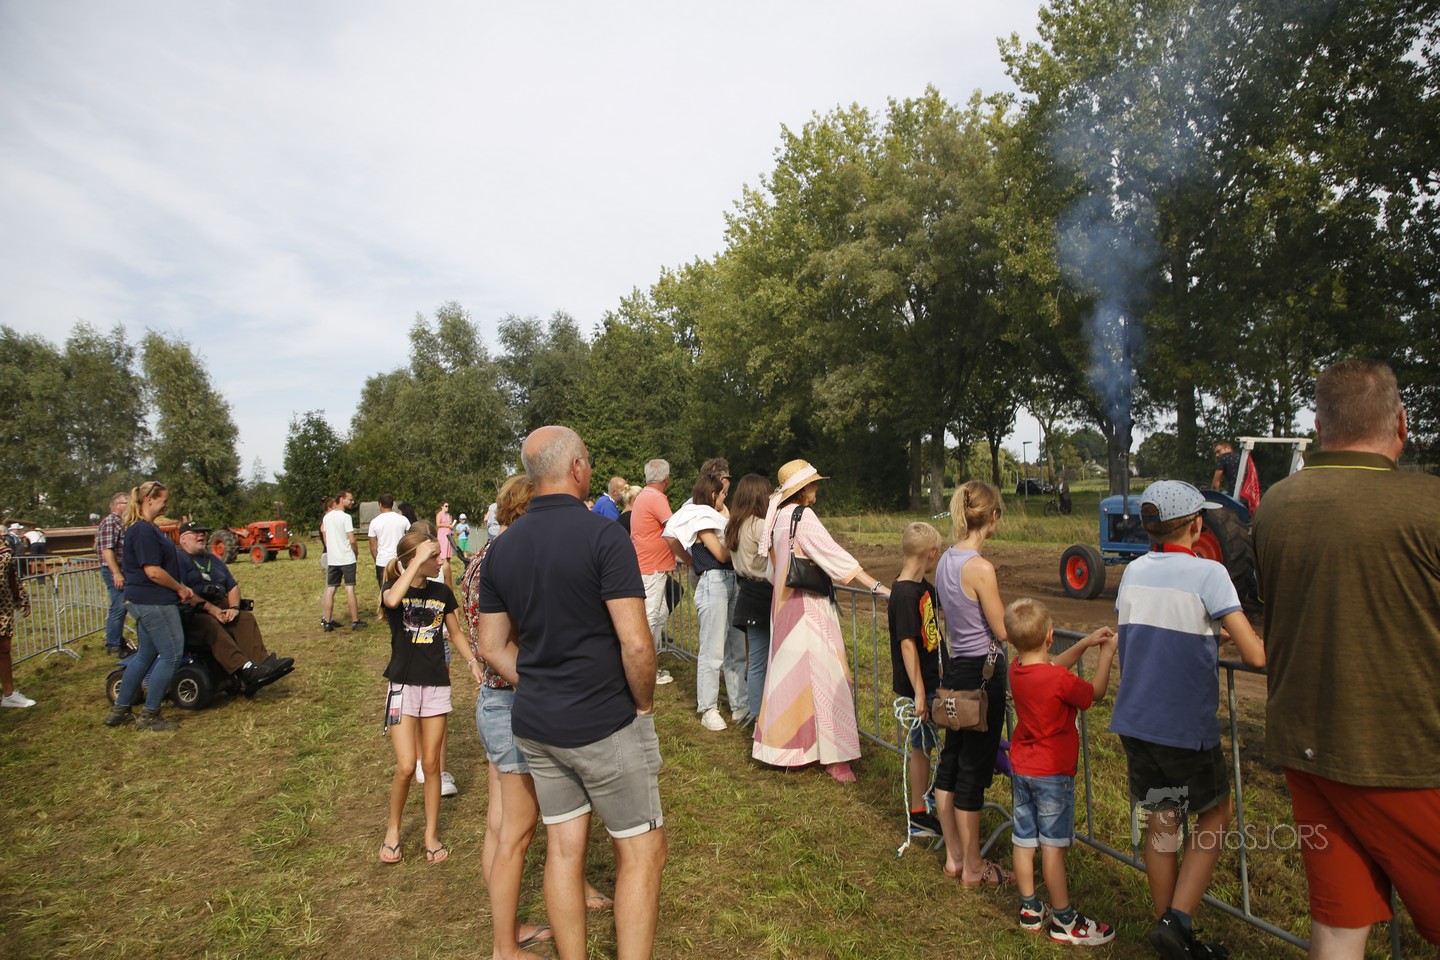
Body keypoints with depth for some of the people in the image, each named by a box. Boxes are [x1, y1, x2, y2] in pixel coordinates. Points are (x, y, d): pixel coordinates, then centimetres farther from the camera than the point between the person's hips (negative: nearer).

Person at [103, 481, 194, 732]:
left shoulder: (147, 528, 15)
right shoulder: (144, 531, -18)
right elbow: (153, 571, -23)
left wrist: (180, 588, 12)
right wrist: (180, 588, -9)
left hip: (144, 601, 11)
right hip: (154, 602, -11)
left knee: (145, 654, 18)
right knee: (171, 654, -3)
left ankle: (119, 710, 26)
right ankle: (149, 715, 4)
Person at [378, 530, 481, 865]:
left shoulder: (442, 592, 2)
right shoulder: (392, 589, -8)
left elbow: (455, 633, 13)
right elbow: (393, 600, -34)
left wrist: (472, 662, -1)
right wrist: (418, 560, -29)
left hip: (437, 685, 3)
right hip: (403, 684, -3)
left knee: (431, 764, 10)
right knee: (406, 765, -6)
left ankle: (431, 835, 24)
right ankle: (393, 829, 20)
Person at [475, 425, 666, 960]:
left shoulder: (502, 548, 3)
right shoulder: (602, 535, -18)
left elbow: (493, 645, 7)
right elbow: (635, 643, -22)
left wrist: (539, 691, 10)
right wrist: (644, 703, -6)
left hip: (535, 724, 7)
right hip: (606, 725, -6)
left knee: (563, 847, 18)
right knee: (641, 852, 9)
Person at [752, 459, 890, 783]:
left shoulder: (779, 517, 9)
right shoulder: (803, 516, -16)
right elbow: (835, 556, -21)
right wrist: (878, 586, -21)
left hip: (786, 605, 9)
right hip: (809, 607, -9)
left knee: (789, 675, 15)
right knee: (822, 676, -2)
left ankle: (783, 742, 26)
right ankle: (833, 756, 4)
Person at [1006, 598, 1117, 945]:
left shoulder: (1016, 669, -3)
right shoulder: (1059, 681, -23)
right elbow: (1096, 693, -5)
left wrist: (1084, 643, 11)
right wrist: (1105, 654, 5)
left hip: (1021, 768, 7)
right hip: (1052, 773, -7)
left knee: (1024, 840, 14)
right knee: (1053, 845, 4)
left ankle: (1030, 909, 27)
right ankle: (1063, 920, 18)